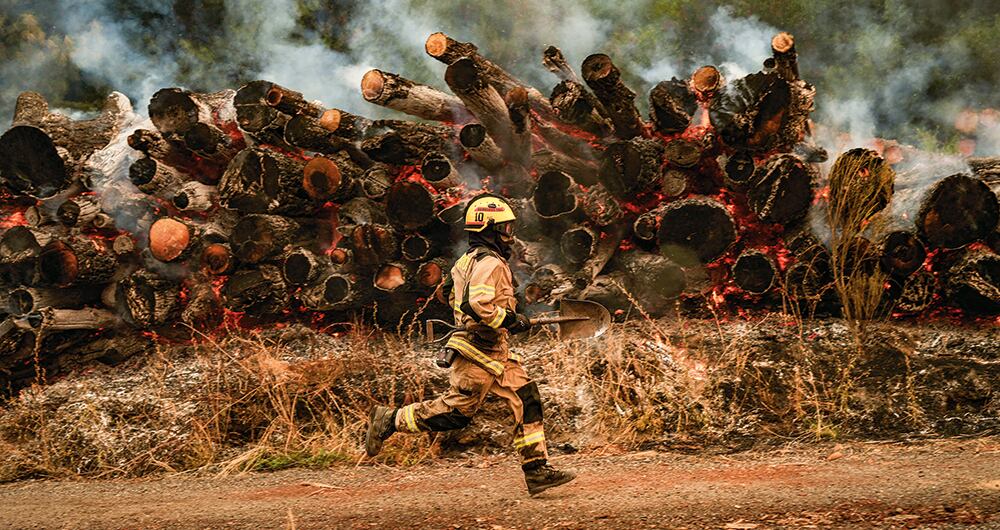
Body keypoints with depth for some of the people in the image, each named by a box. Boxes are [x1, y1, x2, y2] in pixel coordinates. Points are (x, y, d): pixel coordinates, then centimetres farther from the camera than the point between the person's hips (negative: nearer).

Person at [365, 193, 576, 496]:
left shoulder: (469, 260, 16)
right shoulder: (490, 263, -16)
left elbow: (455, 299, 24)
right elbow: (476, 303, -29)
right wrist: (511, 321, -18)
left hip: (495, 353, 10)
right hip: (480, 350, -10)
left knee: (527, 402, 5)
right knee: (456, 412, -4)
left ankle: (537, 471, 6)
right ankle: (389, 420, 9)